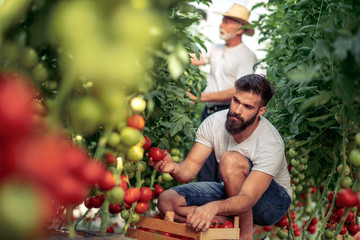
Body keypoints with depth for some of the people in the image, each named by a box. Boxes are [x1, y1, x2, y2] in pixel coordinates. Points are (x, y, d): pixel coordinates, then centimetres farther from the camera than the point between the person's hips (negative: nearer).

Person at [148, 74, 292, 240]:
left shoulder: (271, 144, -29)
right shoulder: (214, 122, -14)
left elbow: (247, 199, -37)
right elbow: (189, 169, -16)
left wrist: (213, 207, -57)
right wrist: (174, 167, -41)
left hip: (273, 201, -5)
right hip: (231, 191, 5)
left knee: (231, 159, -35)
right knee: (167, 201, -16)